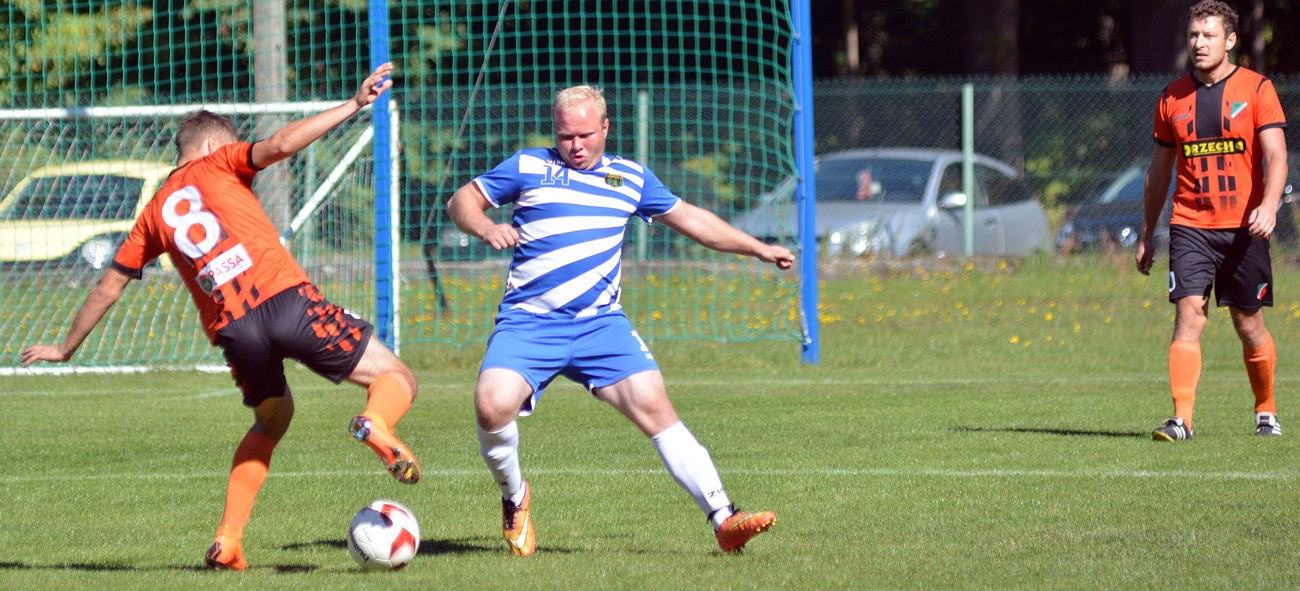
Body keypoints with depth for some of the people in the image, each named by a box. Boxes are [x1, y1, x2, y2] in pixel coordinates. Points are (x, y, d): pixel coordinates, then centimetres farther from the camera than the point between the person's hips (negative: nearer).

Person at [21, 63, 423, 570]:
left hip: (232, 330, 5)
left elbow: (108, 287, 28)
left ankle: (227, 541, 18)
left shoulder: (154, 213, 24)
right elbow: (279, 146, -5)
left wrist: (67, 348, 40)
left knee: (272, 420, 31)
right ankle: (375, 424, -36)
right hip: (285, 298, -4)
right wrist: (351, 106, -5)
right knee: (396, 379, 2)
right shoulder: (216, 165, 13)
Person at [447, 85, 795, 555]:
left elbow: (689, 219, 26)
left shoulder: (631, 178, 15)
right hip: (528, 322, -2)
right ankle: (514, 495, 4)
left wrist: (759, 249, 27)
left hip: (601, 323, 2)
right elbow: (461, 201, 11)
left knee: (655, 406, -15)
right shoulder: (528, 167, 6)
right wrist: (486, 229, -11)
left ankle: (723, 520, -15)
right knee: (492, 405, -26)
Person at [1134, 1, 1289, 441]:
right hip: (1190, 225, 2)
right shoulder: (1173, 98, 9)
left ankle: (1266, 410, 26)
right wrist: (1147, 234, 17)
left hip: (1244, 227, -1)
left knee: (1249, 324, 5)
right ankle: (1181, 419, -18)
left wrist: (1268, 205, -25)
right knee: (1189, 314, -13)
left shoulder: (1257, 89, 0)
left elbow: (1275, 155, -8)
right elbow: (1160, 169, 17)